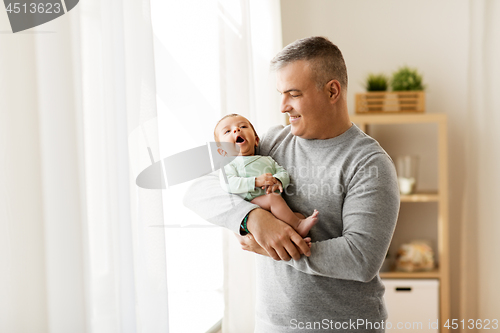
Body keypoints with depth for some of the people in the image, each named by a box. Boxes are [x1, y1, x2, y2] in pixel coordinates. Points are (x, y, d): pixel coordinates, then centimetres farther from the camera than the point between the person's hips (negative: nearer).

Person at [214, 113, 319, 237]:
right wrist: (256, 182, -16)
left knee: (301, 216, -14)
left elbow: (284, 173, 20)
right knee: (273, 198, -32)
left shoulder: (267, 160, 30)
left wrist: (277, 181, -7)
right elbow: (228, 184, -7)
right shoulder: (229, 165, 12)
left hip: (276, 209, 6)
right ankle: (297, 226, -28)